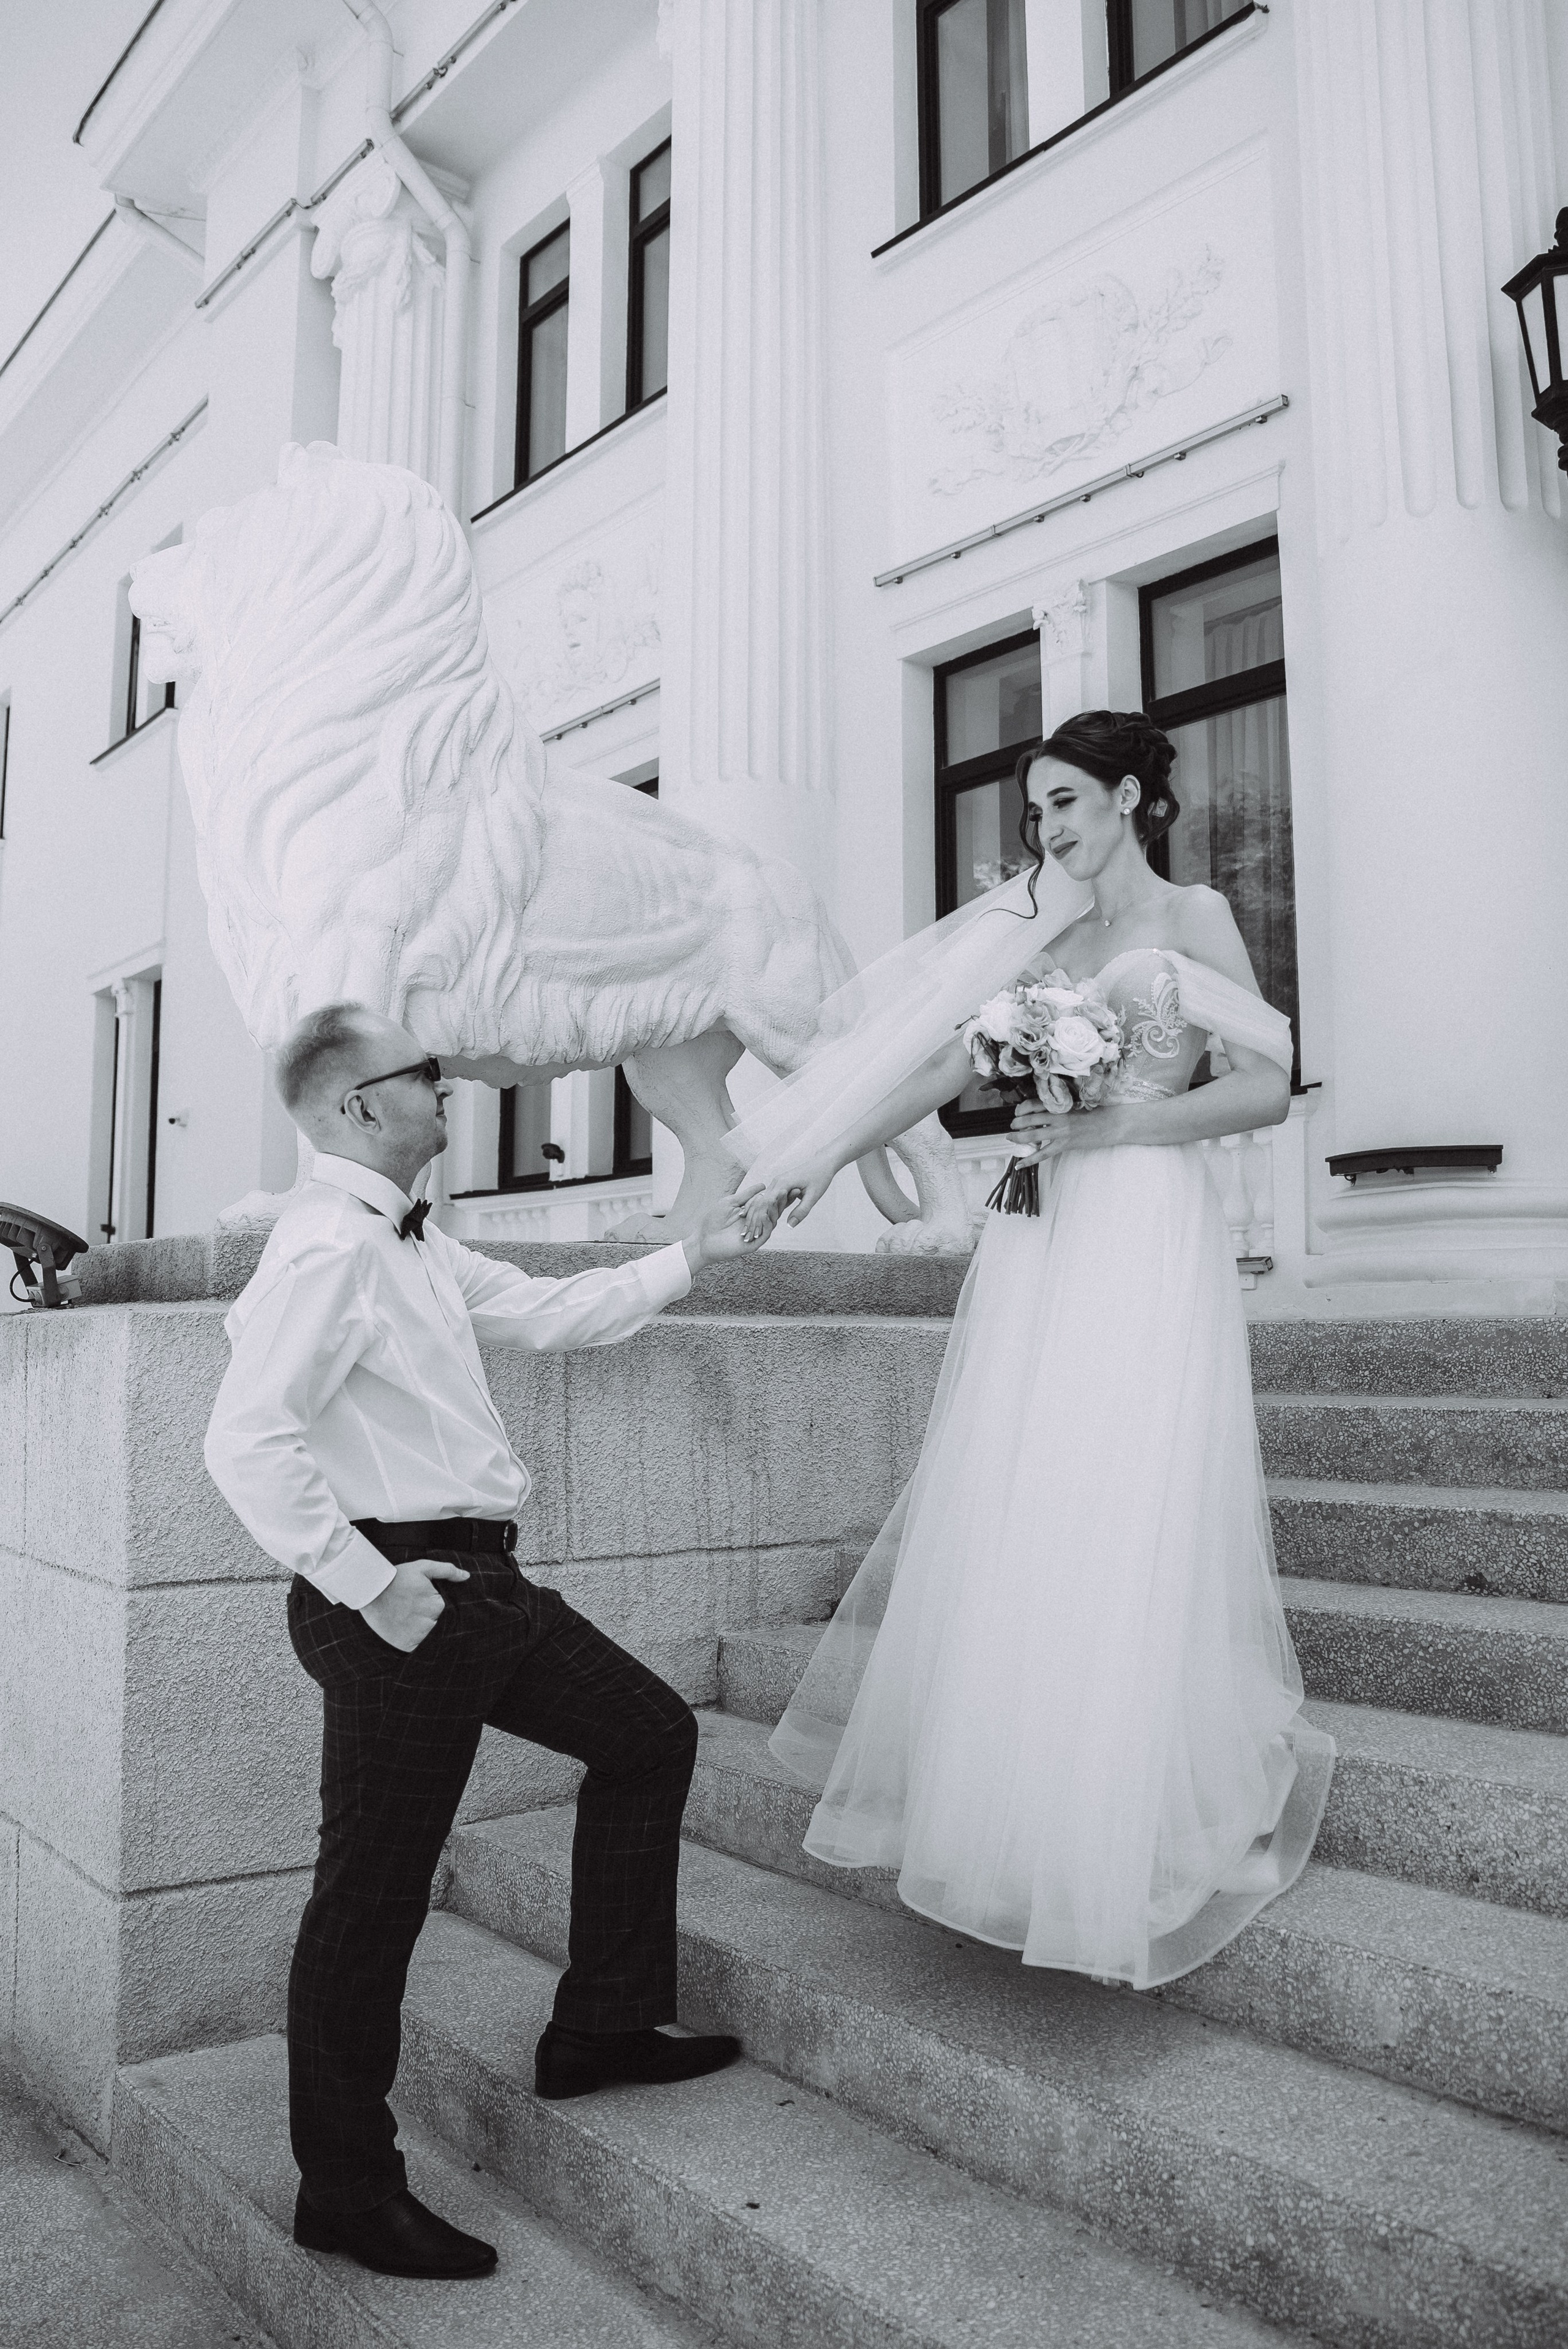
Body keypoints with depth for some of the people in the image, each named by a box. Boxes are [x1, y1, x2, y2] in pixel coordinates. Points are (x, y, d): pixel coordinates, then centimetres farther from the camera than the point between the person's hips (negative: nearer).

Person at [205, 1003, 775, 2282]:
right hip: (399, 1595, -10)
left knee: (650, 1734, 17)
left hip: (479, 1580, 10)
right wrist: (367, 1585, -22)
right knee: (374, 1890, 3)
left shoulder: (418, 1245, 14)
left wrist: (692, 1257, 24)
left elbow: (545, 1312, 22)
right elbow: (248, 1443, -25)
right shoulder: (327, 1248, -18)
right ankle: (348, 2189, 22)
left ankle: (601, 2029, 29)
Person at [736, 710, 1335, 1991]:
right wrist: (817, 1163, 3)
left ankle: (1141, 1849, 13)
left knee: (1132, 1533, -4)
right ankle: (1021, 1805, 19)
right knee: (1003, 1522, 4)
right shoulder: (1038, 932, 16)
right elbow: (945, 1070, 10)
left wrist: (1113, 1126, -14)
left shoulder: (1193, 917, 3)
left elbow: (1269, 1086, -5)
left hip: (1148, 1243, -5)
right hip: (1037, 1246, 5)